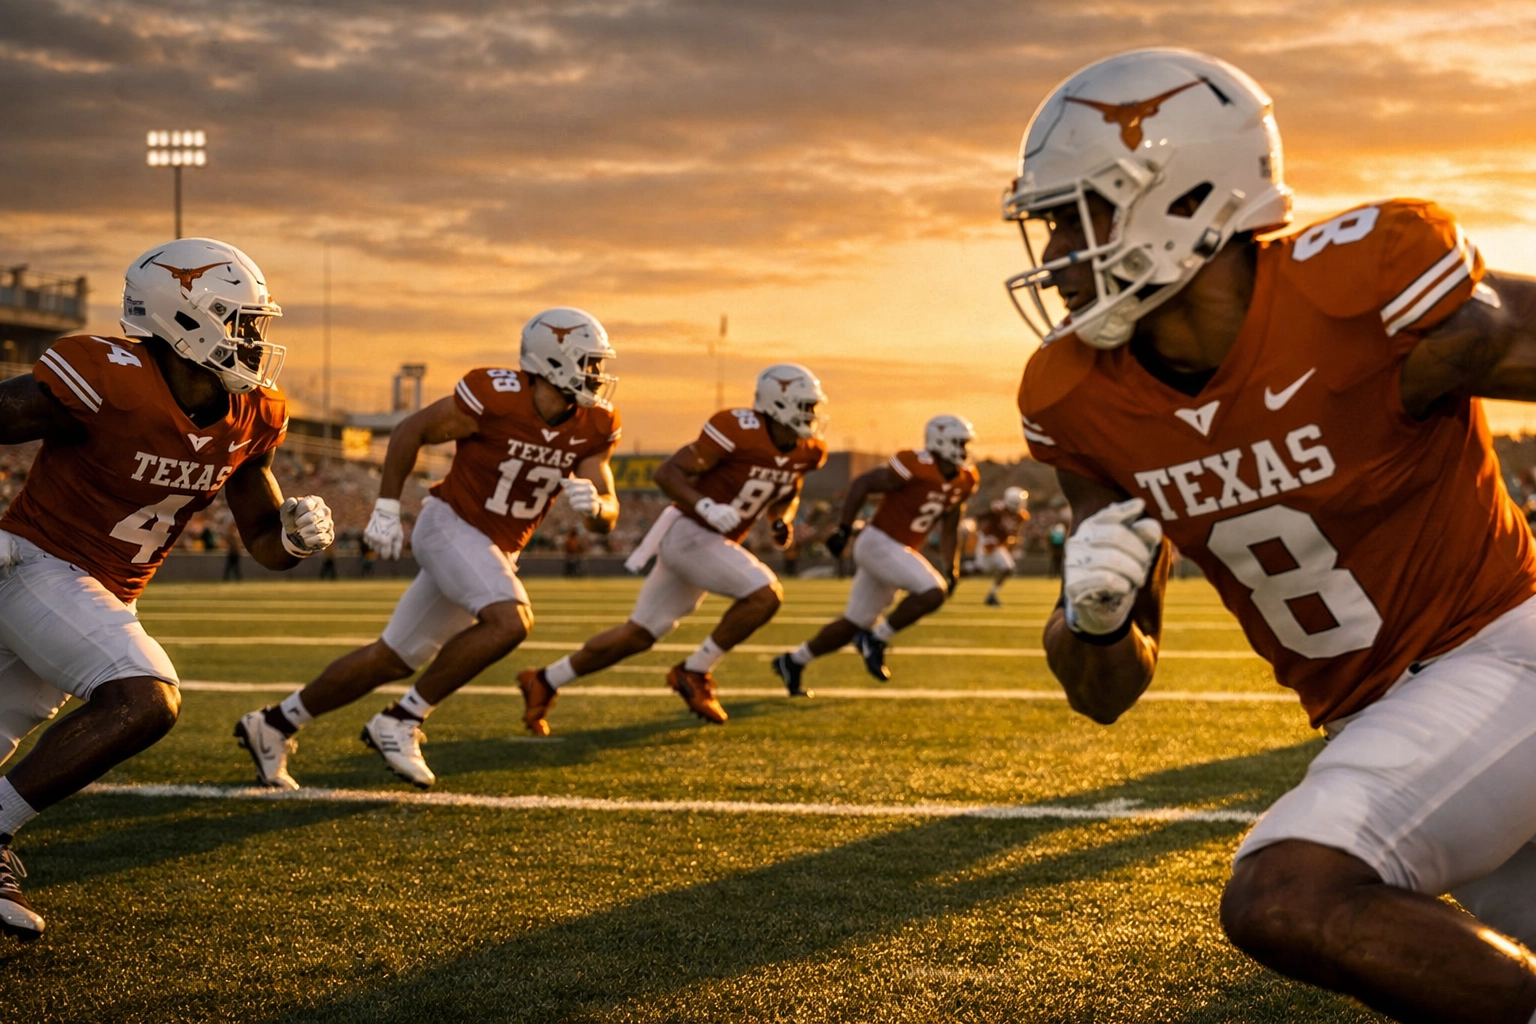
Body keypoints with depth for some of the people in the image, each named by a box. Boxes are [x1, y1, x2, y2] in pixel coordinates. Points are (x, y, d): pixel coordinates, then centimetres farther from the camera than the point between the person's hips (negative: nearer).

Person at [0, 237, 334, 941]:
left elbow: (265, 544, 8)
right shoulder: (109, 382, -25)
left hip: (110, 595, 8)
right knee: (145, 700, -25)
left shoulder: (248, 420, -1)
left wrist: (298, 532, -14)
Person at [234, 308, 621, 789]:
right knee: (510, 620, -30)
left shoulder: (593, 427, -4)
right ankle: (401, 721, -17)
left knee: (394, 658, 9)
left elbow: (607, 517, -3)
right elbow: (412, 430, -7)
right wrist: (386, 509, -10)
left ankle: (273, 725, 22)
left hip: (497, 553, 7)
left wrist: (593, 504, -27)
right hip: (450, 527, -7)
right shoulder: (495, 396, -20)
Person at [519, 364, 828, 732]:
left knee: (639, 635, 10)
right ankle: (694, 673, -8)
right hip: (687, 533, -8)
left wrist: (782, 521, 1)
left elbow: (786, 496, 23)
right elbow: (667, 472, -19)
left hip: (715, 544, 8)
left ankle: (544, 682, 20)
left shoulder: (807, 451, 1)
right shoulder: (738, 431, -22)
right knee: (765, 594, -22)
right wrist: (706, 507, -34)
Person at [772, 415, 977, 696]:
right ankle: (876, 640, -9)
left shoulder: (964, 481, 5)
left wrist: (951, 570, 10)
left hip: (901, 552, 8)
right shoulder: (915, 467, -19)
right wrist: (843, 528, -13)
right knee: (932, 593, -24)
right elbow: (862, 483, -12)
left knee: (855, 625, 11)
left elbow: (949, 528, 16)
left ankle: (793, 661, 25)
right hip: (878, 544, -8)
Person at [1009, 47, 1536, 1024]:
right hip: (1371, 718, 7)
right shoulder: (1084, 403, -5)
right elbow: (1107, 692, 1)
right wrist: (1094, 609, -21)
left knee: (1284, 901, -25)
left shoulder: (1369, 293, -24)